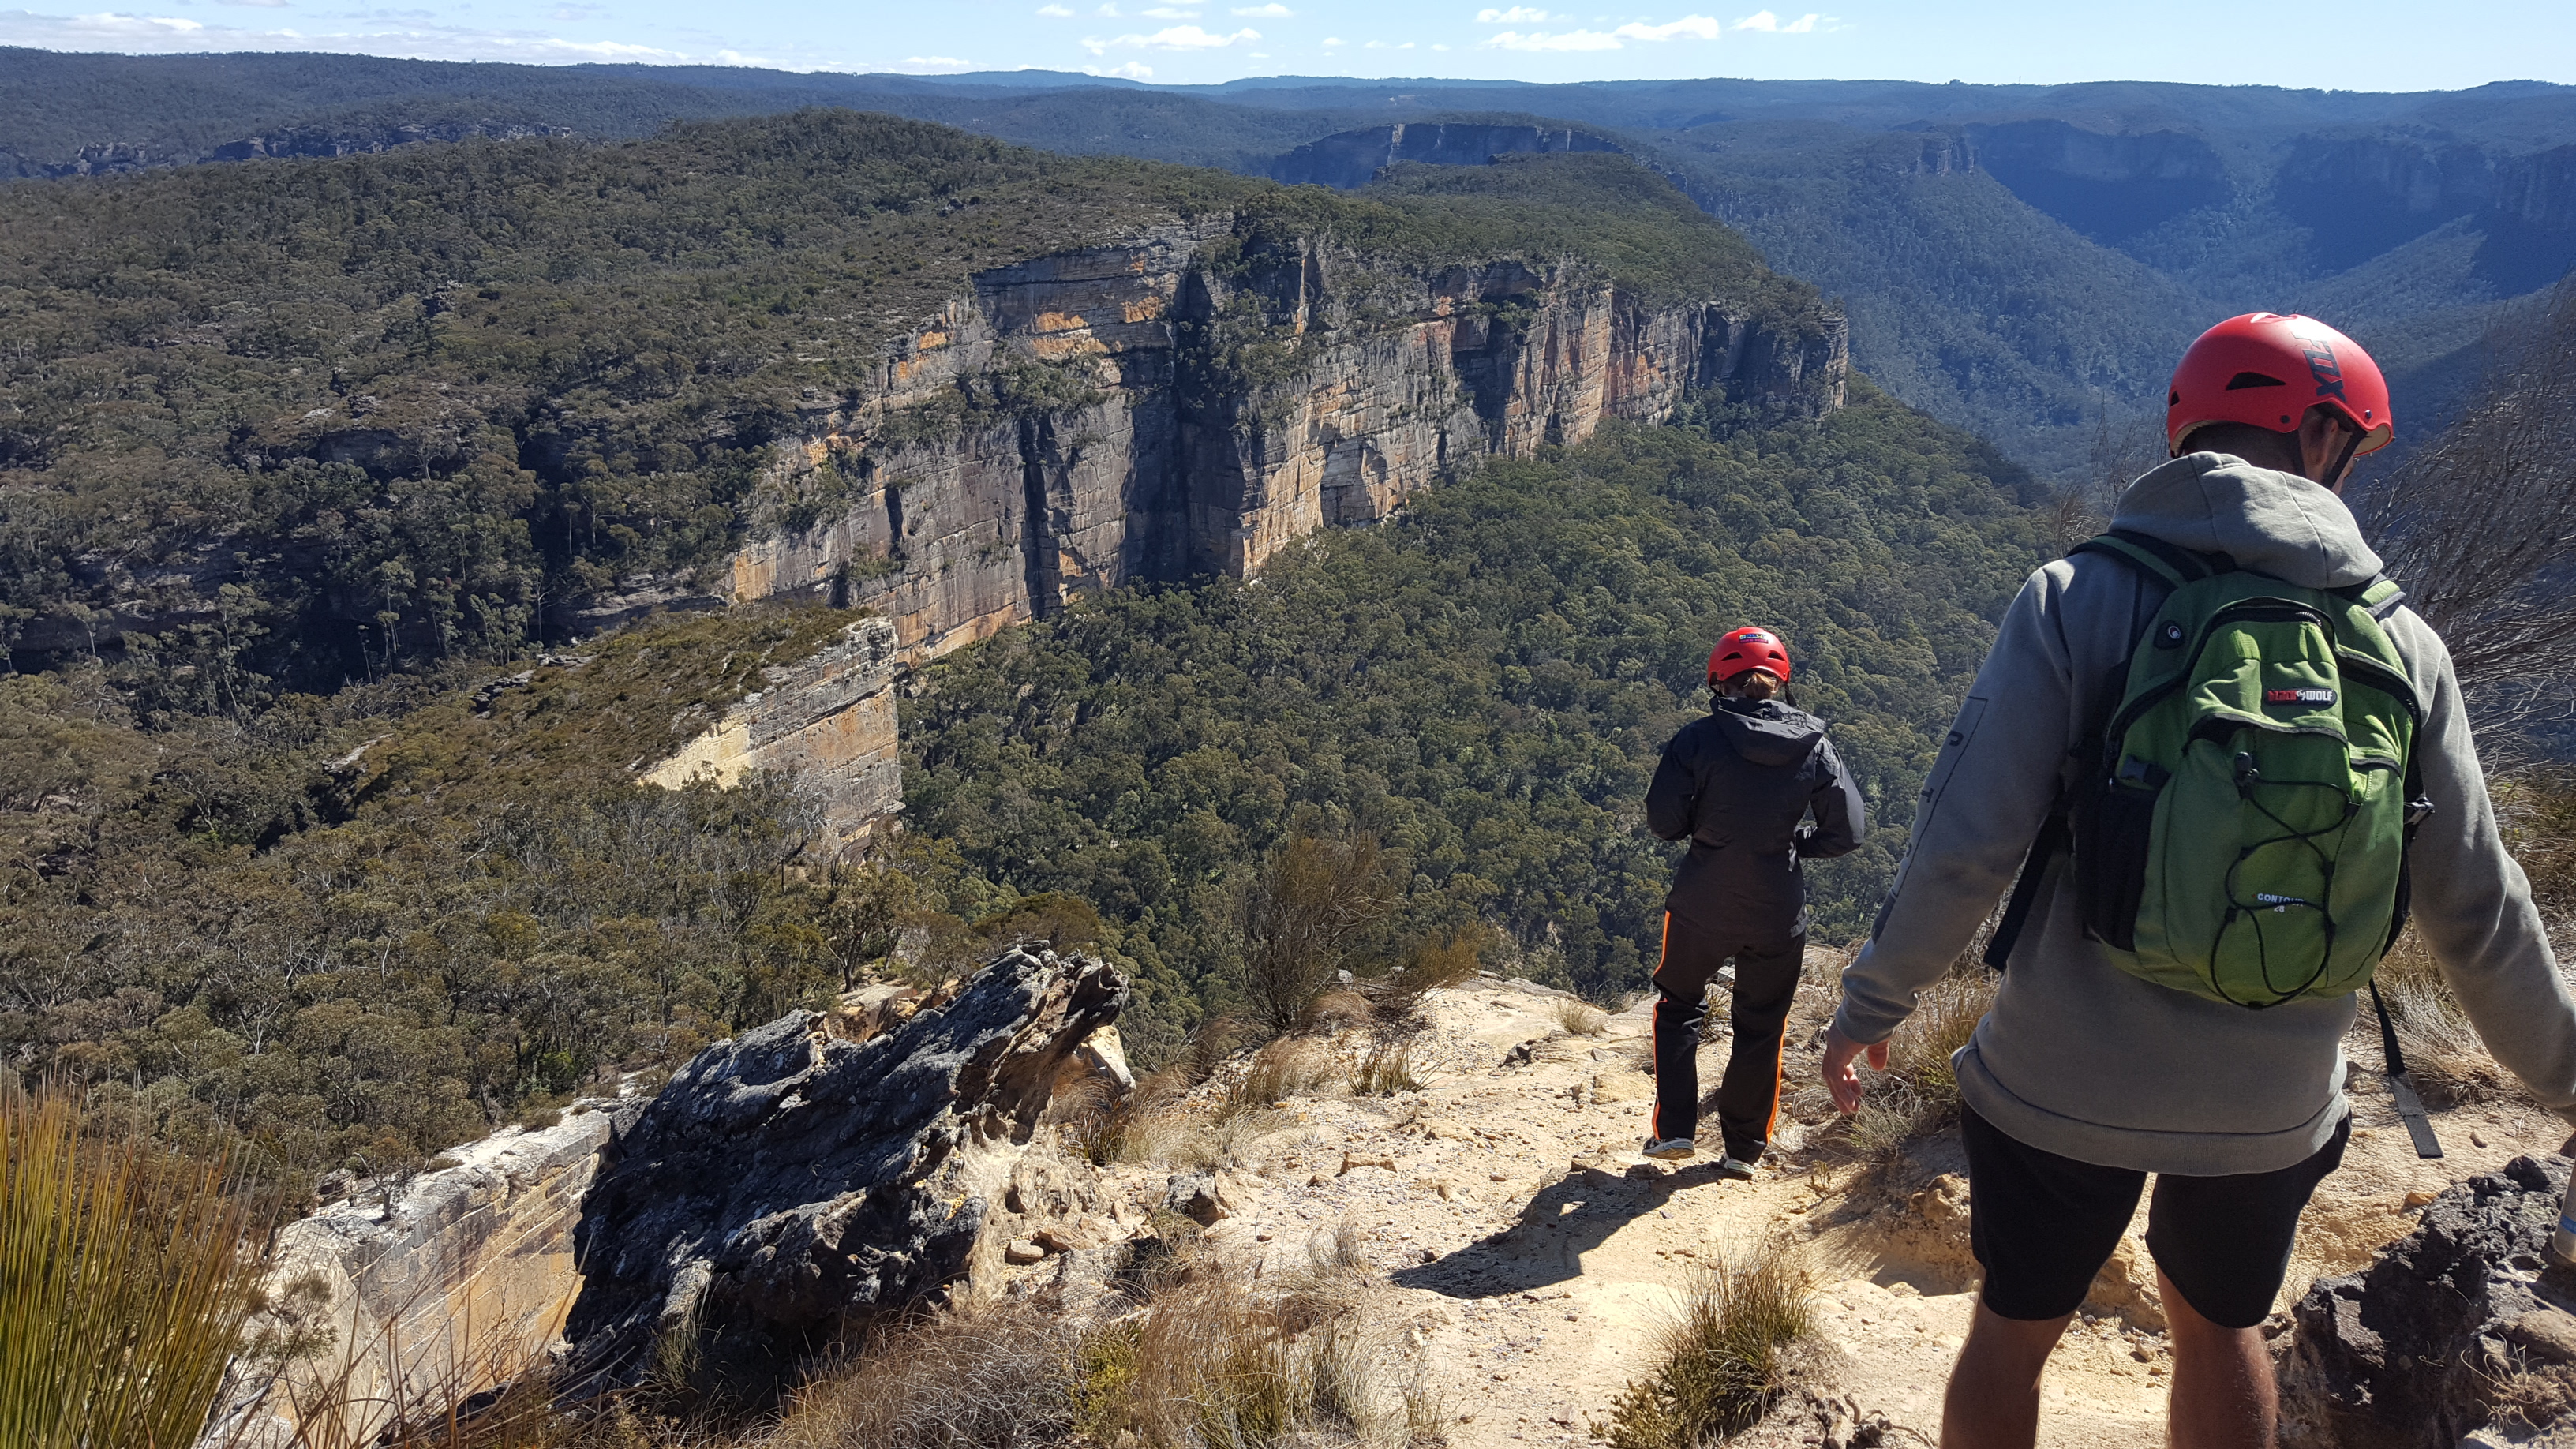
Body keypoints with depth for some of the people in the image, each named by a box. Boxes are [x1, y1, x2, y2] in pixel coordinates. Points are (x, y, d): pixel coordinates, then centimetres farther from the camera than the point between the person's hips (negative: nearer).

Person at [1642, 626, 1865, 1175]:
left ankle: (1674, 1128, 16)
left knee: (1679, 1005, 21)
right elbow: (1846, 831, -2)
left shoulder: (1699, 738, -11)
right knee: (1761, 1027, 16)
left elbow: (1663, 820, -10)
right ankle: (1744, 1149, 22)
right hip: (1778, 913, 2)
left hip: (1701, 906, -1)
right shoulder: (1815, 745, -3)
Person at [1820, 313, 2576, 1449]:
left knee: (2013, 1330, 18)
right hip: (2273, 1106, 3)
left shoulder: (2076, 598, -13)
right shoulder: (2398, 641, -4)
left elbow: (1965, 846, -18)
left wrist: (1873, 1002, -4)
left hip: (2065, 1086, -2)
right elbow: (2476, 908, 2)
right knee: (2221, 1324, 28)